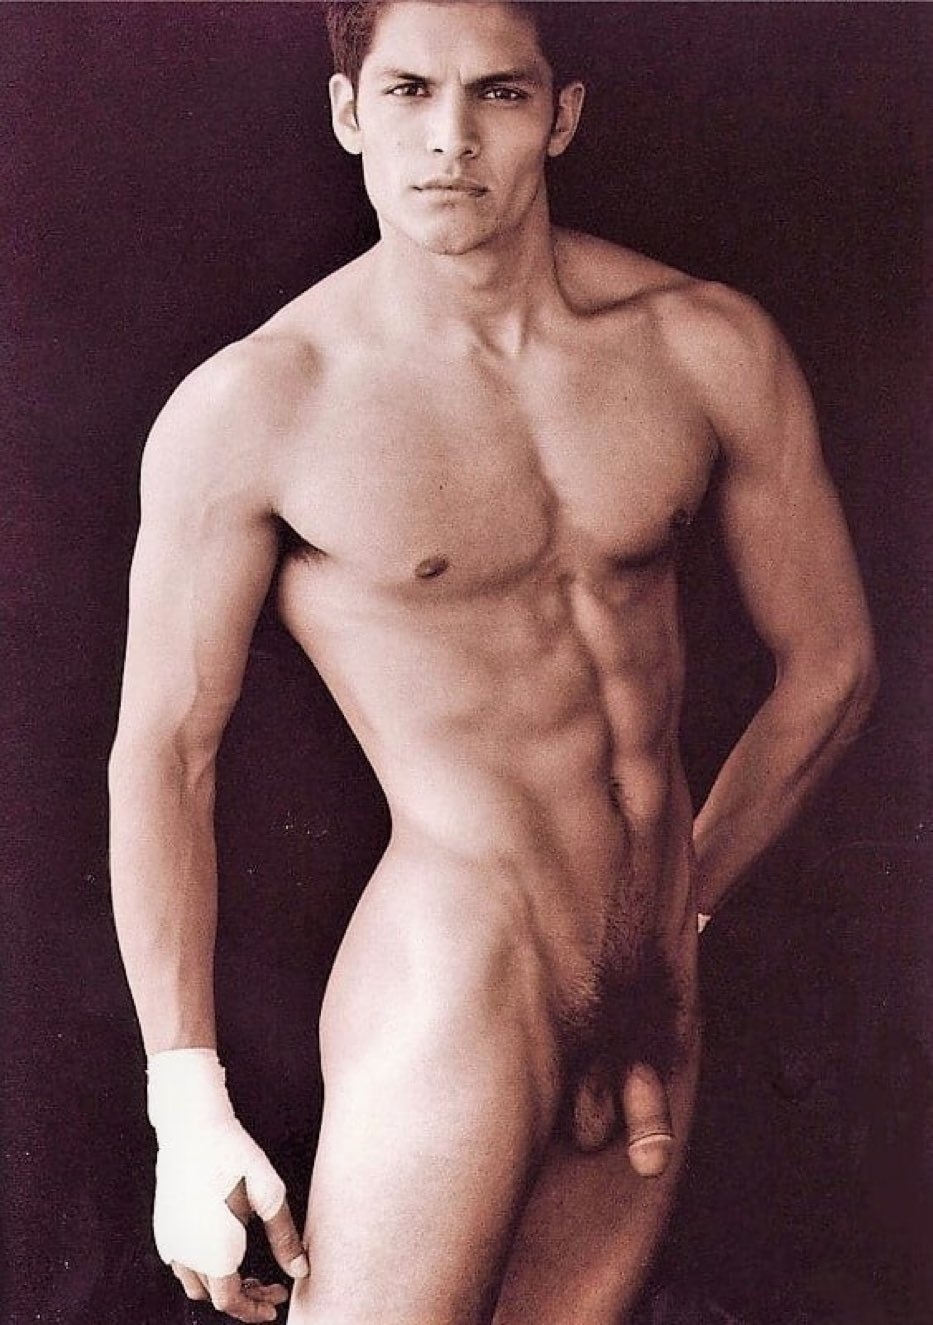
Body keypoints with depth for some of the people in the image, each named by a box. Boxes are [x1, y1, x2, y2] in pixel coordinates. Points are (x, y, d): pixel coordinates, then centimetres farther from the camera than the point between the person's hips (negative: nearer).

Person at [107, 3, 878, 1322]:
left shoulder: (710, 349, 0)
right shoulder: (254, 405, -8)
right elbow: (164, 749, -5)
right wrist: (191, 1108, -5)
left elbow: (830, 664, 10)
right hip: (447, 999, -4)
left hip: (651, 1020, 4)